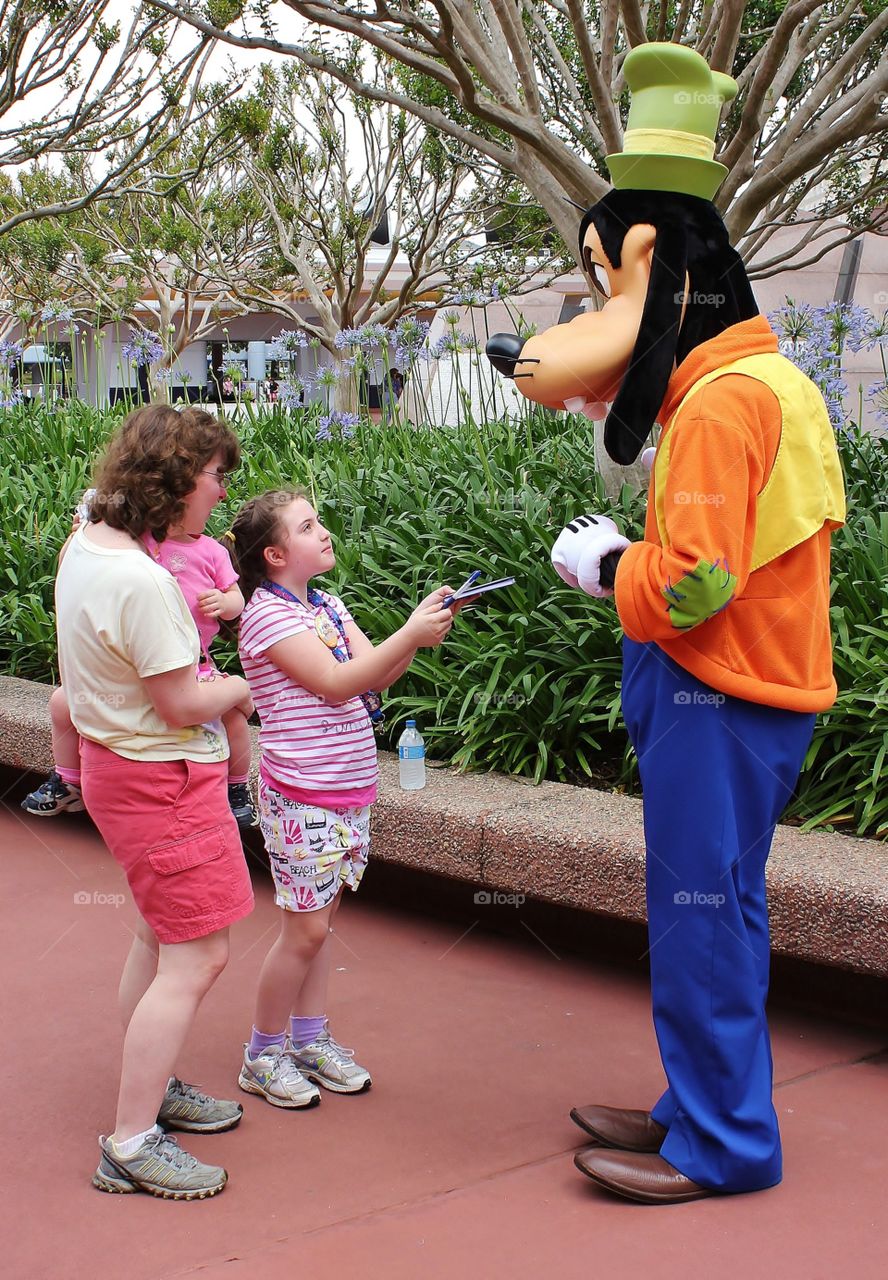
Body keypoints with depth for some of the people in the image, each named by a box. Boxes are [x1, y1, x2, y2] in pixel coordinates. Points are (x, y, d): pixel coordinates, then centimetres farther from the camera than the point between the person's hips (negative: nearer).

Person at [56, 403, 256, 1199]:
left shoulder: (87, 542, 2)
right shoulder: (143, 582, -27)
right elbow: (184, 703, -22)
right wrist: (238, 688, -2)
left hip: (118, 766, 10)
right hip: (163, 781, -10)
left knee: (160, 938, 22)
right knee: (198, 959, -4)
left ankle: (152, 1087, 37)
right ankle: (132, 1146, 2)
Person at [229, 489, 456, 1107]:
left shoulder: (328, 605, 11)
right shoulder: (268, 612, -13)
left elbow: (374, 675, 3)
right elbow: (335, 682, -20)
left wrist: (421, 634, -13)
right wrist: (411, 635, -24)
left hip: (351, 790, 7)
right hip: (302, 797, -7)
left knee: (321, 918, 14)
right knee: (305, 928, -2)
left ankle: (312, 1038, 26)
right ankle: (265, 1053, 14)